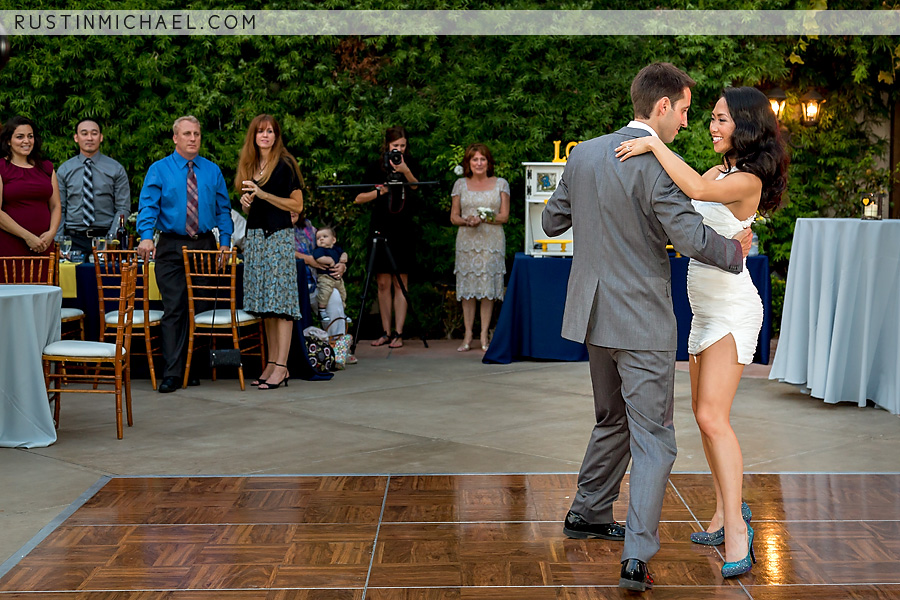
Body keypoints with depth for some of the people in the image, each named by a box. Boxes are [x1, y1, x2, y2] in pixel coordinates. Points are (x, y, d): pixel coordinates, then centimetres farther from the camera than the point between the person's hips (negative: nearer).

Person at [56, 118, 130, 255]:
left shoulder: (116, 169, 6)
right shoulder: (64, 170, 9)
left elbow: (123, 208, 2)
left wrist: (111, 237, -11)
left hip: (104, 238, -1)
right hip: (74, 239, 1)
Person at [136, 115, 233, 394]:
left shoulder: (212, 171, 10)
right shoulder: (159, 170, 3)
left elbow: (223, 209, 11)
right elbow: (148, 206, -7)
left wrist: (225, 241, -1)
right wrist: (146, 236, -24)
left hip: (205, 246, 2)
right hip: (172, 247, -2)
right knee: (174, 309, -7)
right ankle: (172, 373, -7)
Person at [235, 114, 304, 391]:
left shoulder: (285, 164, -4)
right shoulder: (249, 165, 16)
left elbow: (297, 205, -8)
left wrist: (263, 194, -14)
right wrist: (246, 202, 3)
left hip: (279, 236, -7)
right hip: (254, 237, 7)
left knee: (280, 300, -9)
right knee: (264, 304, 6)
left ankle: (281, 367, -11)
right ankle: (271, 363, 9)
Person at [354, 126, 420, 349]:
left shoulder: (410, 164, 6)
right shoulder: (376, 167, 5)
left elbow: (416, 186, -14)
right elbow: (358, 198, 4)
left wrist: (405, 171, -31)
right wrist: (377, 192, -13)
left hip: (403, 230, -1)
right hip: (380, 229, 1)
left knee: (400, 282, -1)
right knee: (383, 282, 2)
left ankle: (398, 333, 0)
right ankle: (386, 332, 8)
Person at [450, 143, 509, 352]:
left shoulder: (500, 184, 8)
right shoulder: (460, 184, 11)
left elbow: (505, 216, 4)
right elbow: (453, 217, 10)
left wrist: (484, 218, -12)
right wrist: (467, 221, -11)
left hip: (492, 241, -1)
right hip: (467, 241, 1)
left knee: (488, 288, -3)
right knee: (467, 288, -1)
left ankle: (484, 335, 2)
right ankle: (468, 335, 5)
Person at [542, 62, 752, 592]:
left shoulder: (584, 153, 5)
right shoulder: (655, 165, -17)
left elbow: (552, 221, 14)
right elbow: (691, 236, -20)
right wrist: (736, 252, -2)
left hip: (595, 312, 7)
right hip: (642, 320, -7)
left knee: (614, 421, 25)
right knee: (653, 438, -1)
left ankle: (588, 514, 36)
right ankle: (637, 555, -7)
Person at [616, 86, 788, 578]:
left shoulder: (747, 181, -17)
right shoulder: (719, 172, 11)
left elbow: (695, 190, -34)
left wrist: (654, 145, -29)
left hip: (733, 307, -9)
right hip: (706, 307, 9)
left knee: (712, 416, -16)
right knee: (705, 414, 11)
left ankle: (736, 525, -10)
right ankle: (726, 513, 21)